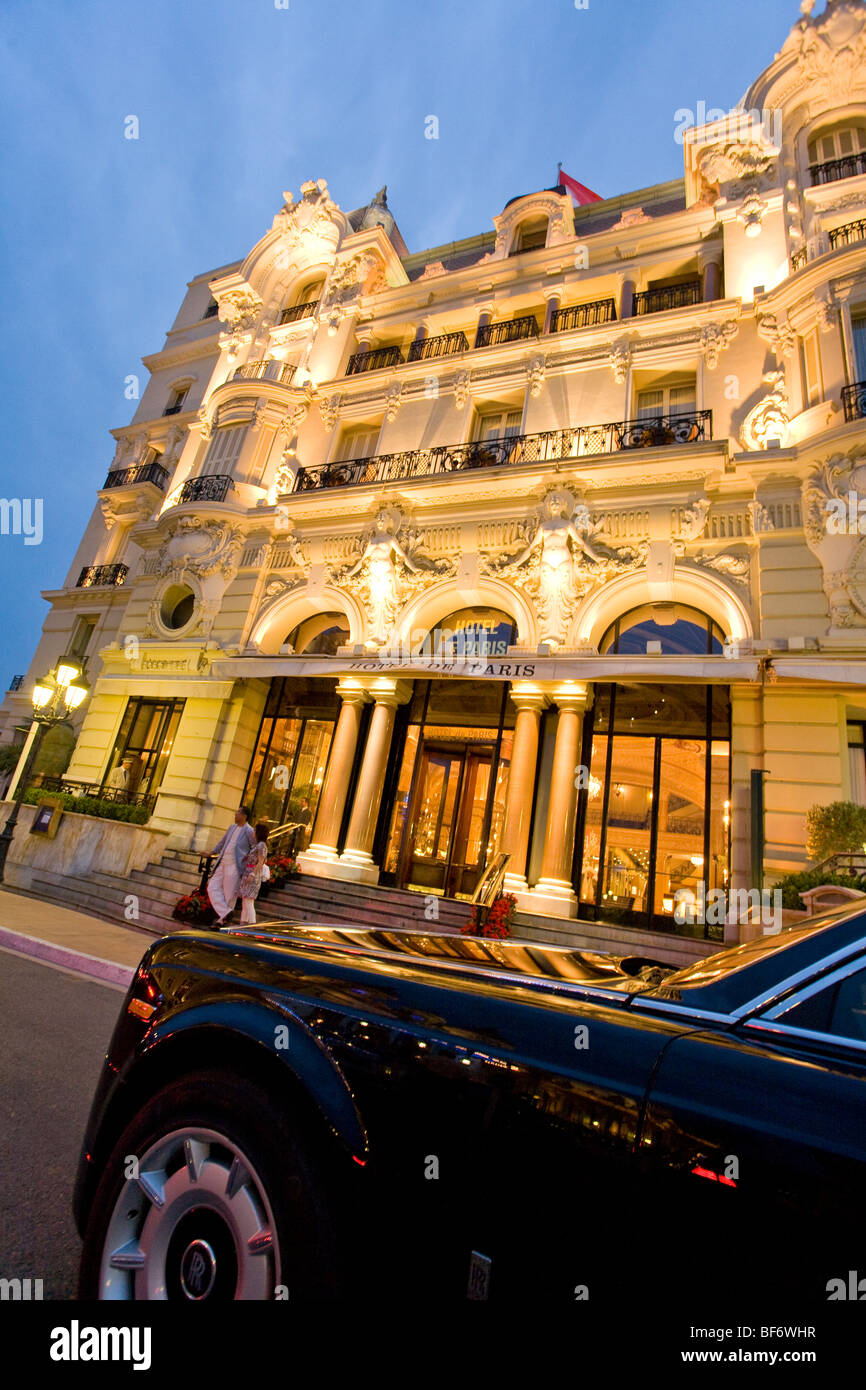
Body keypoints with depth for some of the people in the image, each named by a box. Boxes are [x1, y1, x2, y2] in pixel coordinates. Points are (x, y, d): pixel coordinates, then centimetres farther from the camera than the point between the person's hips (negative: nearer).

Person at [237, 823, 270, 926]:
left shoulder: (261, 845, -12)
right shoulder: (257, 845, 17)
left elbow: (260, 862, -17)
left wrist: (252, 874, -21)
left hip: (253, 876, -10)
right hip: (247, 875, 10)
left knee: (248, 901, -13)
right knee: (244, 900, 10)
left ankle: (252, 924, -15)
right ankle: (243, 923, 13)